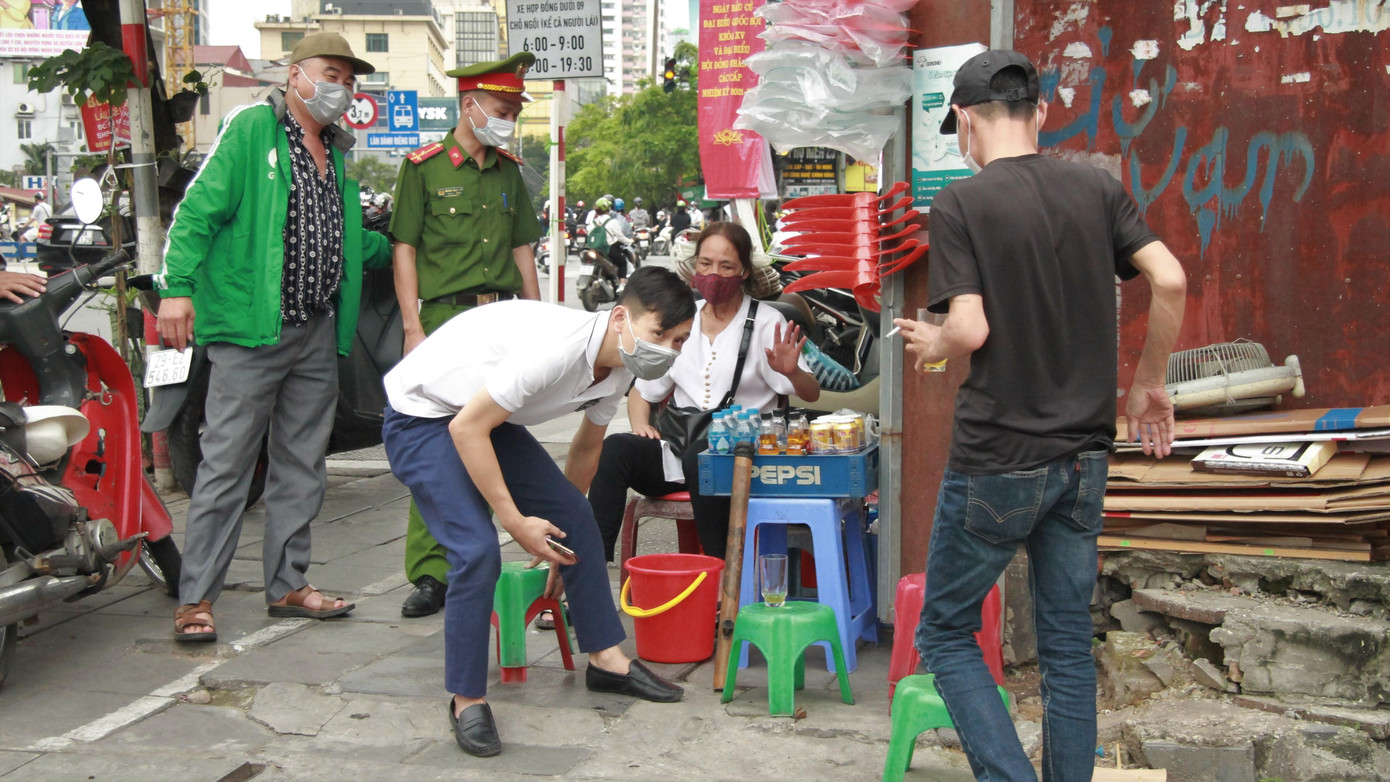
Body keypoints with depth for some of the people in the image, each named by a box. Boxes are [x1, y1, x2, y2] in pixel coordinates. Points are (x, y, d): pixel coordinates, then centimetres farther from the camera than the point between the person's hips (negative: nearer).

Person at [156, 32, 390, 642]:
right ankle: (196, 599, 2)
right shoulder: (251, 128, -3)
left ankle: (287, 585, 22)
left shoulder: (338, 149, 19)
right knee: (227, 464, -5)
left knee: (302, 468, 12)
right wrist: (177, 285, -19)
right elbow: (199, 208, -10)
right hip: (252, 329, -7)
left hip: (317, 335, 7)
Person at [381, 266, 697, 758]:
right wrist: (515, 521, -25)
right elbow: (466, 428, -30)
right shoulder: (556, 347, -35)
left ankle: (607, 660, 17)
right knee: (477, 550, -22)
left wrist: (557, 520, 24)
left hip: (491, 419, 9)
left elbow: (587, 446, 14)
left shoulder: (619, 366, -5)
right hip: (422, 419, -9)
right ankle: (467, 700, -6)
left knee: (576, 519, 4)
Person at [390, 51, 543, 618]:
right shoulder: (424, 166, 1)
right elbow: (405, 248, -2)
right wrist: (413, 328, -10)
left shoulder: (509, 171, 17)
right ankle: (429, 575, -5)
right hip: (447, 317, -5)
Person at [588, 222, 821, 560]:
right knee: (613, 448, -24)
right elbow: (642, 391, 24)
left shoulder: (766, 324, 3)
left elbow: (812, 395, -5)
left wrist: (792, 372, -28)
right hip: (678, 450, 4)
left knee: (700, 456, -38)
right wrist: (641, 425, 2)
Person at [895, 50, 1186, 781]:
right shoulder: (1097, 188, 3)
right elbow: (1170, 281, -4)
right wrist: (1149, 383, 9)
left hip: (996, 460, -5)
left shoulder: (958, 205, -10)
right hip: (1083, 454, 5)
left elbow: (970, 331, -19)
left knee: (946, 632, 10)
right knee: (1068, 644, 15)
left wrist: (929, 344, 3)